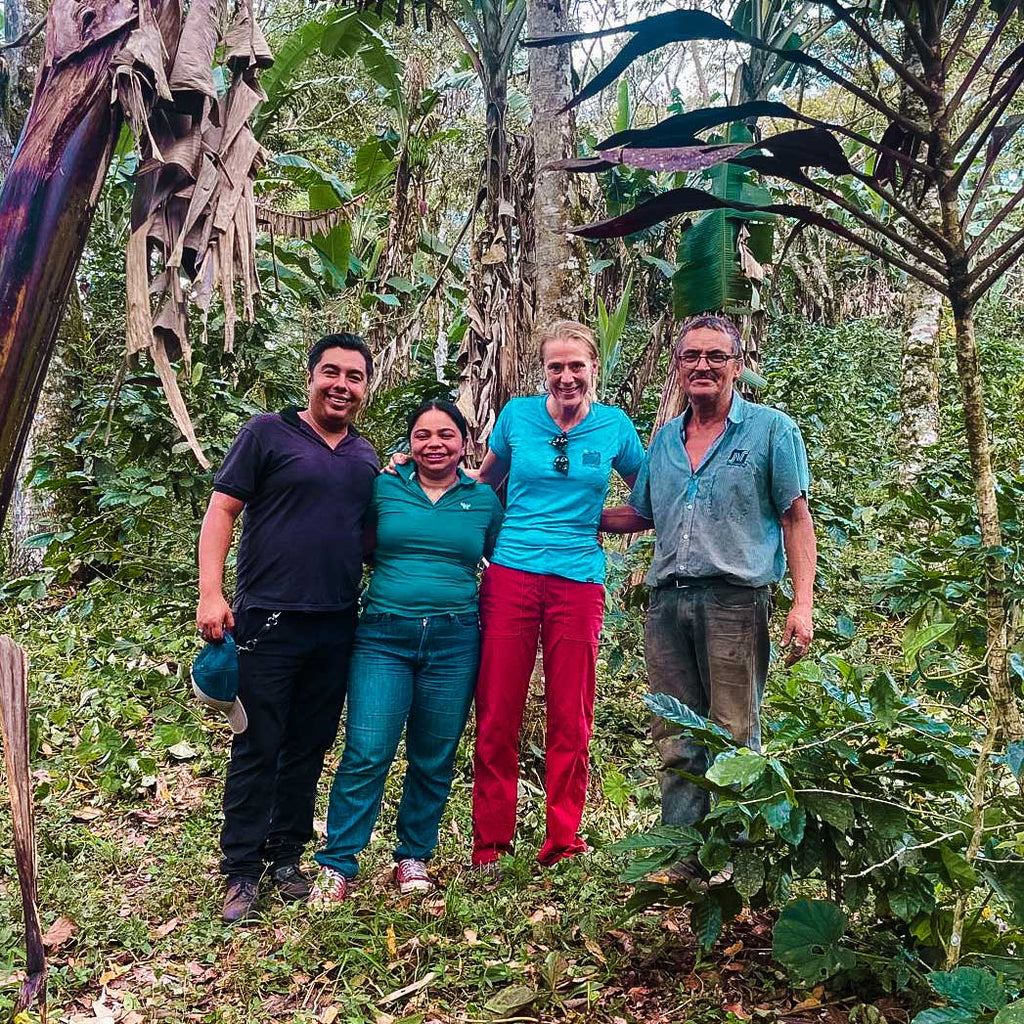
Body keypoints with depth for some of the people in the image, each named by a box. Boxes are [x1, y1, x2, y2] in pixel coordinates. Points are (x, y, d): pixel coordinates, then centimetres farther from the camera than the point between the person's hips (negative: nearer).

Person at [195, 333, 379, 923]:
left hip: (336, 627, 5)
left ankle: (287, 857, 26)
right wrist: (211, 592, -14)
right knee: (257, 748, 1)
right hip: (269, 622, -5)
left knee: (309, 748, 12)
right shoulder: (269, 433, -1)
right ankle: (242, 872, 13)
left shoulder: (367, 457, 14)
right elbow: (222, 511, -5)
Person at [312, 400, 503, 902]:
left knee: (434, 760, 8)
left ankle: (413, 858, 25)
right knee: (367, 753, -7)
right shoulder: (385, 488, 6)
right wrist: (399, 580, 5)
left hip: (454, 641, 1)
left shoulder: (484, 499, 9)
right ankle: (337, 864, 6)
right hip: (383, 637, -1)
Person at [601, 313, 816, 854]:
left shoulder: (771, 429, 4)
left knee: (734, 740, -1)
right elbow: (639, 514, 28)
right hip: (667, 603, 5)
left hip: (735, 600, -5)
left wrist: (802, 603, -8)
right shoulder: (664, 440, 18)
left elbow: (796, 518, 1)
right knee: (676, 743, 8)